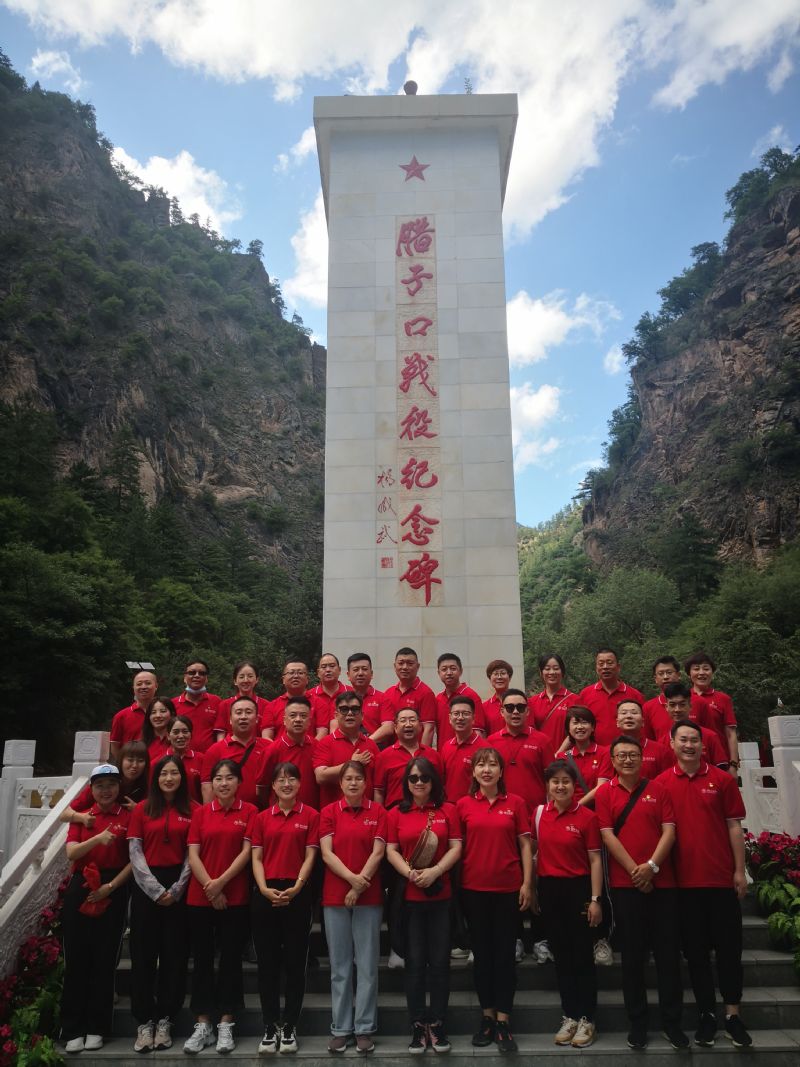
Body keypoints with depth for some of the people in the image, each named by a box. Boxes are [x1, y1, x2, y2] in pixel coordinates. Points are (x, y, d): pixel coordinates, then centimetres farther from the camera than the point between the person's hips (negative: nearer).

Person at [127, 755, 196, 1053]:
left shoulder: (192, 811, 2)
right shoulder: (142, 809, 3)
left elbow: (192, 854, 1)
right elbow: (135, 853, -2)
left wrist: (176, 889, -9)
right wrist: (155, 889, -10)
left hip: (178, 887, 0)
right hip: (146, 886, 0)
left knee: (174, 954, 4)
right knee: (143, 954, 3)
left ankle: (165, 1020, 15)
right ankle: (144, 1022, 12)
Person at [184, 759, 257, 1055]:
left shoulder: (249, 812, -1)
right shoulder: (201, 813, 5)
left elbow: (247, 851, -6)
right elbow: (193, 854, 0)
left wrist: (221, 882, -14)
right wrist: (209, 886, -11)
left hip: (235, 897, -2)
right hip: (200, 897, 2)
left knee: (231, 959, 5)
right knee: (202, 959, 8)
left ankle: (226, 1025, 18)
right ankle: (202, 1025, 19)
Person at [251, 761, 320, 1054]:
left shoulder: (310, 816, 0)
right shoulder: (262, 818, 7)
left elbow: (310, 856, -3)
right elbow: (256, 857, 4)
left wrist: (296, 887, -15)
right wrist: (264, 888, -11)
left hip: (297, 893, -2)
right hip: (265, 894, 2)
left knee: (295, 962, 4)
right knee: (267, 962, 7)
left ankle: (289, 1026, 17)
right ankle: (270, 1027, 18)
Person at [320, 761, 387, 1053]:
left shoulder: (377, 812, 1)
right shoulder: (329, 812, 2)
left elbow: (377, 853, -5)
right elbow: (326, 854, -5)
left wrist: (359, 885, -13)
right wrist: (351, 878, -17)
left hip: (369, 896, 0)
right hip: (335, 896, 1)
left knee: (367, 963, 4)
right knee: (340, 964, 8)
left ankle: (365, 1028, 15)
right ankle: (340, 1028, 18)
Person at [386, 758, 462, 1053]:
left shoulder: (448, 810, 3)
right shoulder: (396, 813, 3)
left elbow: (455, 848, -2)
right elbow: (391, 851, 0)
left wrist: (434, 872, -16)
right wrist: (410, 873, -17)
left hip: (441, 895, 0)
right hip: (408, 896, 0)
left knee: (440, 961, 5)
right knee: (415, 962, 6)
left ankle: (437, 1024, 18)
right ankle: (418, 1026, 17)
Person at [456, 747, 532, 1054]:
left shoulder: (516, 803, 0)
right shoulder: (463, 804, 1)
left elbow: (525, 845, 2)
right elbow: (457, 846, 4)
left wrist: (527, 883, -4)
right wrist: (454, 883, 0)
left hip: (508, 887, -1)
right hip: (474, 888, 1)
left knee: (505, 953, 5)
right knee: (482, 953, 11)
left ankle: (503, 1021, 14)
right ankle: (487, 1017, 23)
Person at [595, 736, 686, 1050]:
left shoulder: (658, 790, 6)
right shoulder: (604, 793, 1)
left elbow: (669, 831, -1)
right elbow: (608, 835, -5)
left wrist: (652, 865, -13)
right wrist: (634, 871, -12)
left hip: (662, 882, 2)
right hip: (625, 884, -1)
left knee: (668, 953, 5)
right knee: (633, 955, 6)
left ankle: (672, 1021, 18)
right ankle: (637, 1022, 17)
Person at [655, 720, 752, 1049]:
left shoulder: (722, 779, 0)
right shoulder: (661, 783, 0)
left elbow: (734, 826, 2)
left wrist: (740, 870, -2)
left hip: (721, 877, 0)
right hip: (684, 880, 1)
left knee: (728, 946, 6)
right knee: (695, 950, 9)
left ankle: (733, 1015, 19)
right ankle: (706, 1013, 21)